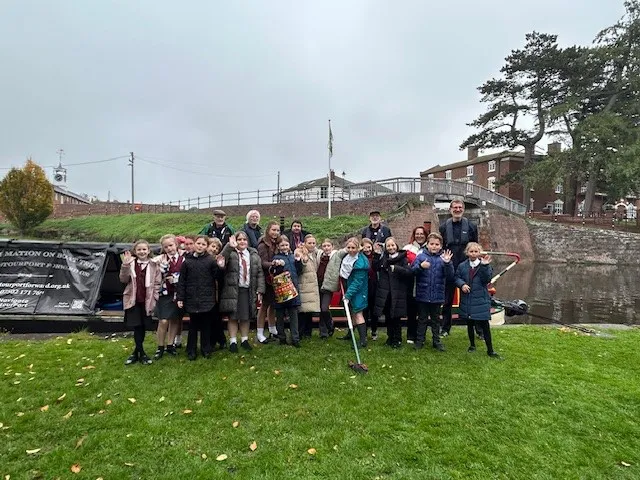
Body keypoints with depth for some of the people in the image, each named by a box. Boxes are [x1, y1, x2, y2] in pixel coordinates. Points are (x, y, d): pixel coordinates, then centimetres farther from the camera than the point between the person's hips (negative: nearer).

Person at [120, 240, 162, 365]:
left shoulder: (153, 265, -1)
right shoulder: (131, 263, 0)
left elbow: (157, 283, 1)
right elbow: (123, 280, -6)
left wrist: (153, 298, -6)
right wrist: (125, 265, -18)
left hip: (147, 301, 1)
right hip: (133, 300, 0)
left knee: (143, 327, 10)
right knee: (137, 327, 0)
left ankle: (137, 352, 27)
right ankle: (141, 354, 12)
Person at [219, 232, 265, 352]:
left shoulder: (254, 255, 8)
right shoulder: (230, 252, 0)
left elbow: (260, 273, 7)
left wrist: (260, 290, 0)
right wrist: (230, 246, -34)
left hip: (248, 290, 3)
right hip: (232, 290, -3)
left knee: (246, 317, 10)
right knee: (233, 317, 4)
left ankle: (244, 340, 24)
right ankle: (233, 341, 15)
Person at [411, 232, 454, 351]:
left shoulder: (443, 257, -3)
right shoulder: (421, 256, -5)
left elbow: (450, 276, -9)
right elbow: (412, 271, -12)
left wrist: (447, 263, -24)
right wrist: (420, 266, -30)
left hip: (437, 296, 1)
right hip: (422, 295, -1)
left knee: (436, 320, 17)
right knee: (422, 319, 13)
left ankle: (436, 341, 30)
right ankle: (419, 340, 25)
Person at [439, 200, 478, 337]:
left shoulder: (471, 227, 2)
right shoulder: (444, 227, 2)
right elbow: (440, 247, 5)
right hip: (449, 268, 1)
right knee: (448, 299, 9)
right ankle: (445, 328, 21)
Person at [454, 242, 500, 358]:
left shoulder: (484, 265, -4)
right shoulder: (462, 266, 1)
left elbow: (487, 279, -16)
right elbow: (457, 278, 5)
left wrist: (484, 266, -27)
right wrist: (462, 284, -15)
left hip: (481, 300, -2)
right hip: (467, 300, 2)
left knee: (484, 325, 1)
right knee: (470, 324, 16)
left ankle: (490, 350, 13)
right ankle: (472, 345, 34)